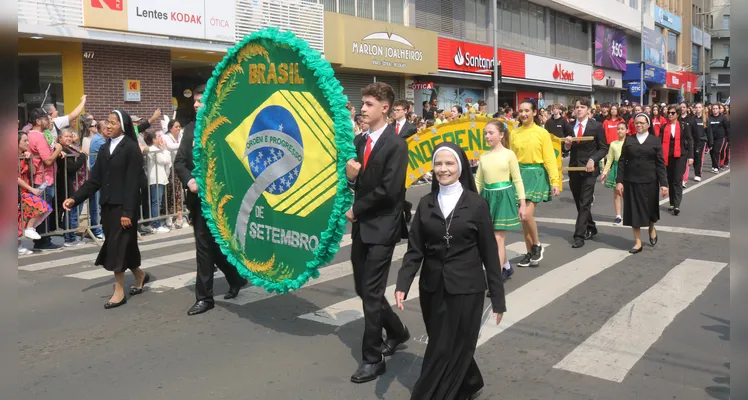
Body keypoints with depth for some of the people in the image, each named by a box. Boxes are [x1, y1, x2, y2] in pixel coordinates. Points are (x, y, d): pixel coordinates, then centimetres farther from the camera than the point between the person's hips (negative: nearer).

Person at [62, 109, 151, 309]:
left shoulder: (131, 148, -8)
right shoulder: (104, 149, 11)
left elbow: (133, 183, -13)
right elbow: (95, 180, 9)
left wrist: (128, 211, -18)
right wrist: (75, 198, -3)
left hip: (123, 206, -6)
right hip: (107, 206, 6)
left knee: (118, 247, -4)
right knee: (121, 246, 11)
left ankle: (119, 291, 7)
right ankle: (140, 275, 33)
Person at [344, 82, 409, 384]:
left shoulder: (396, 144, -13)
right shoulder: (359, 141, 9)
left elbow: (389, 190, -19)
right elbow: (357, 183, 11)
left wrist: (356, 209, -11)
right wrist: (350, 175, -12)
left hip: (381, 227, -7)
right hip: (361, 226, 7)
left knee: (372, 293, -3)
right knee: (364, 289, 16)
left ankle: (373, 358, 11)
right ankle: (397, 331, 39)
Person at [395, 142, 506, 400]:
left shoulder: (476, 204, -5)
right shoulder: (426, 203, 3)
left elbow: (489, 253, -3)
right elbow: (415, 250, 1)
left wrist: (498, 297, -2)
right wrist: (402, 285, -11)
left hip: (465, 289, -3)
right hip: (432, 288, 4)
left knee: (447, 350, 1)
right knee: (443, 347, 15)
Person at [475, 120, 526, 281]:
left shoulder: (509, 154, -5)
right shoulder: (484, 156, 8)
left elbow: (517, 180, -3)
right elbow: (478, 181, 11)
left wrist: (522, 203, -5)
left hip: (504, 197, -5)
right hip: (488, 197, 5)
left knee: (498, 239, -7)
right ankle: (506, 267, 32)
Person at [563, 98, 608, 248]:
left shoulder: (596, 126, -5)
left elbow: (603, 148, -4)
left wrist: (593, 160, -19)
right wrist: (567, 144, -11)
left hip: (589, 169, -5)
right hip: (574, 168, 5)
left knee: (585, 203, -6)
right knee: (579, 203, 13)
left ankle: (579, 235, -5)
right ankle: (591, 229, 31)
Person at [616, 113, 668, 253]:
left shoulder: (655, 141, 1)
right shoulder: (628, 140, 4)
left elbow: (660, 163, -2)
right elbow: (622, 162, 2)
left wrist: (663, 183, -9)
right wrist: (619, 181, -7)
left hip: (649, 181, -1)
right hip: (631, 181, 1)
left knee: (649, 208, 13)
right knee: (633, 210, 3)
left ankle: (652, 229, 44)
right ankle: (638, 242, 11)